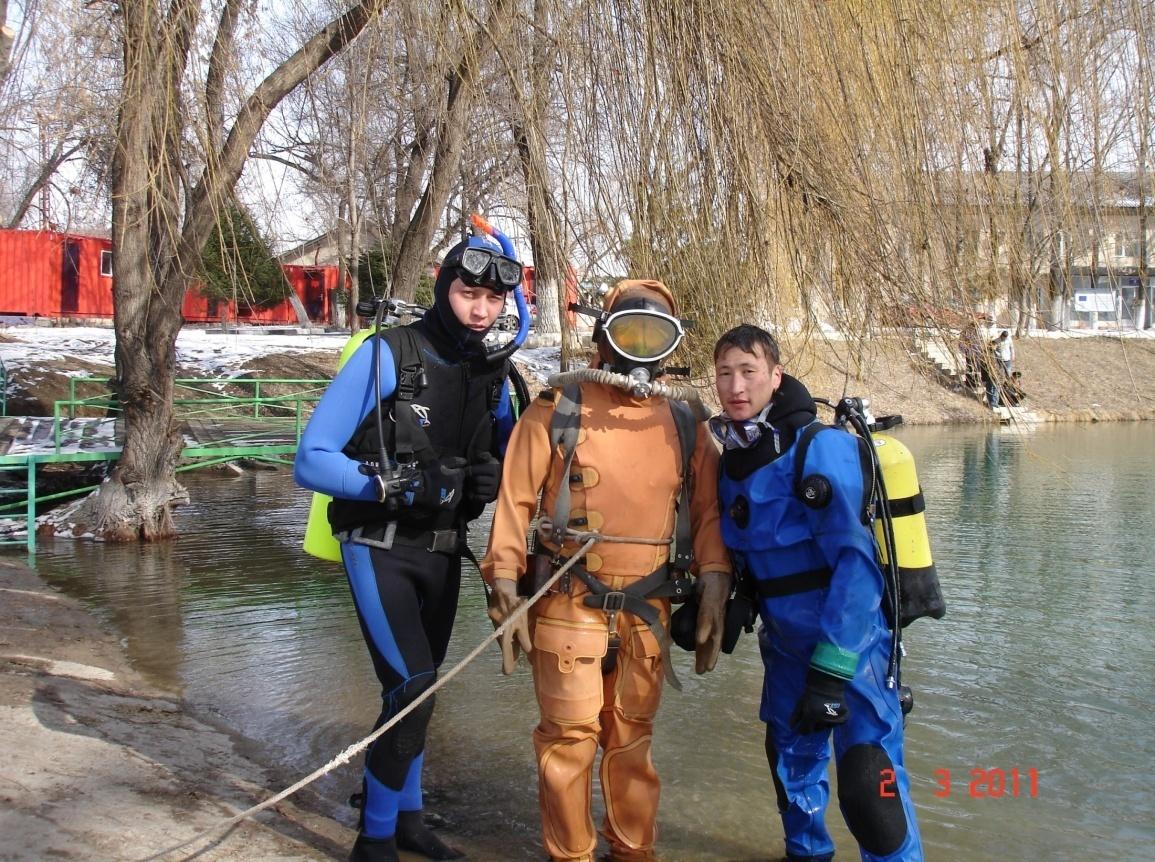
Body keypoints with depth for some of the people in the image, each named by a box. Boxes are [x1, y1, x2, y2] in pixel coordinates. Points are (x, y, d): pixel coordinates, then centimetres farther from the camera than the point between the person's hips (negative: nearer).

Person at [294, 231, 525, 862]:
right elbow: (312, 460, -19)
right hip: (380, 547, -6)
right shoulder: (386, 354, -16)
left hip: (443, 550, 6)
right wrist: (395, 485, -31)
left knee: (420, 686, 17)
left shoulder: (491, 372, 2)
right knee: (410, 686, -15)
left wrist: (495, 475, -10)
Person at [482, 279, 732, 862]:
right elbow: (515, 499, -4)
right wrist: (506, 590, -8)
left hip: (648, 611, 3)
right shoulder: (558, 410, -2)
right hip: (569, 606, -3)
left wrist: (714, 595, 1)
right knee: (570, 737, 2)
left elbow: (707, 511, 8)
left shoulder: (684, 426, 9)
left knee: (632, 738, 14)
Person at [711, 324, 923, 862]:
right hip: (786, 640, 7)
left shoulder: (819, 448, -19)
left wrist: (830, 669, -27)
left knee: (867, 782, -9)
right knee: (791, 757, 19)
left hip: (849, 639, -7)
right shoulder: (732, 458, 4)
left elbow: (855, 560, -24)